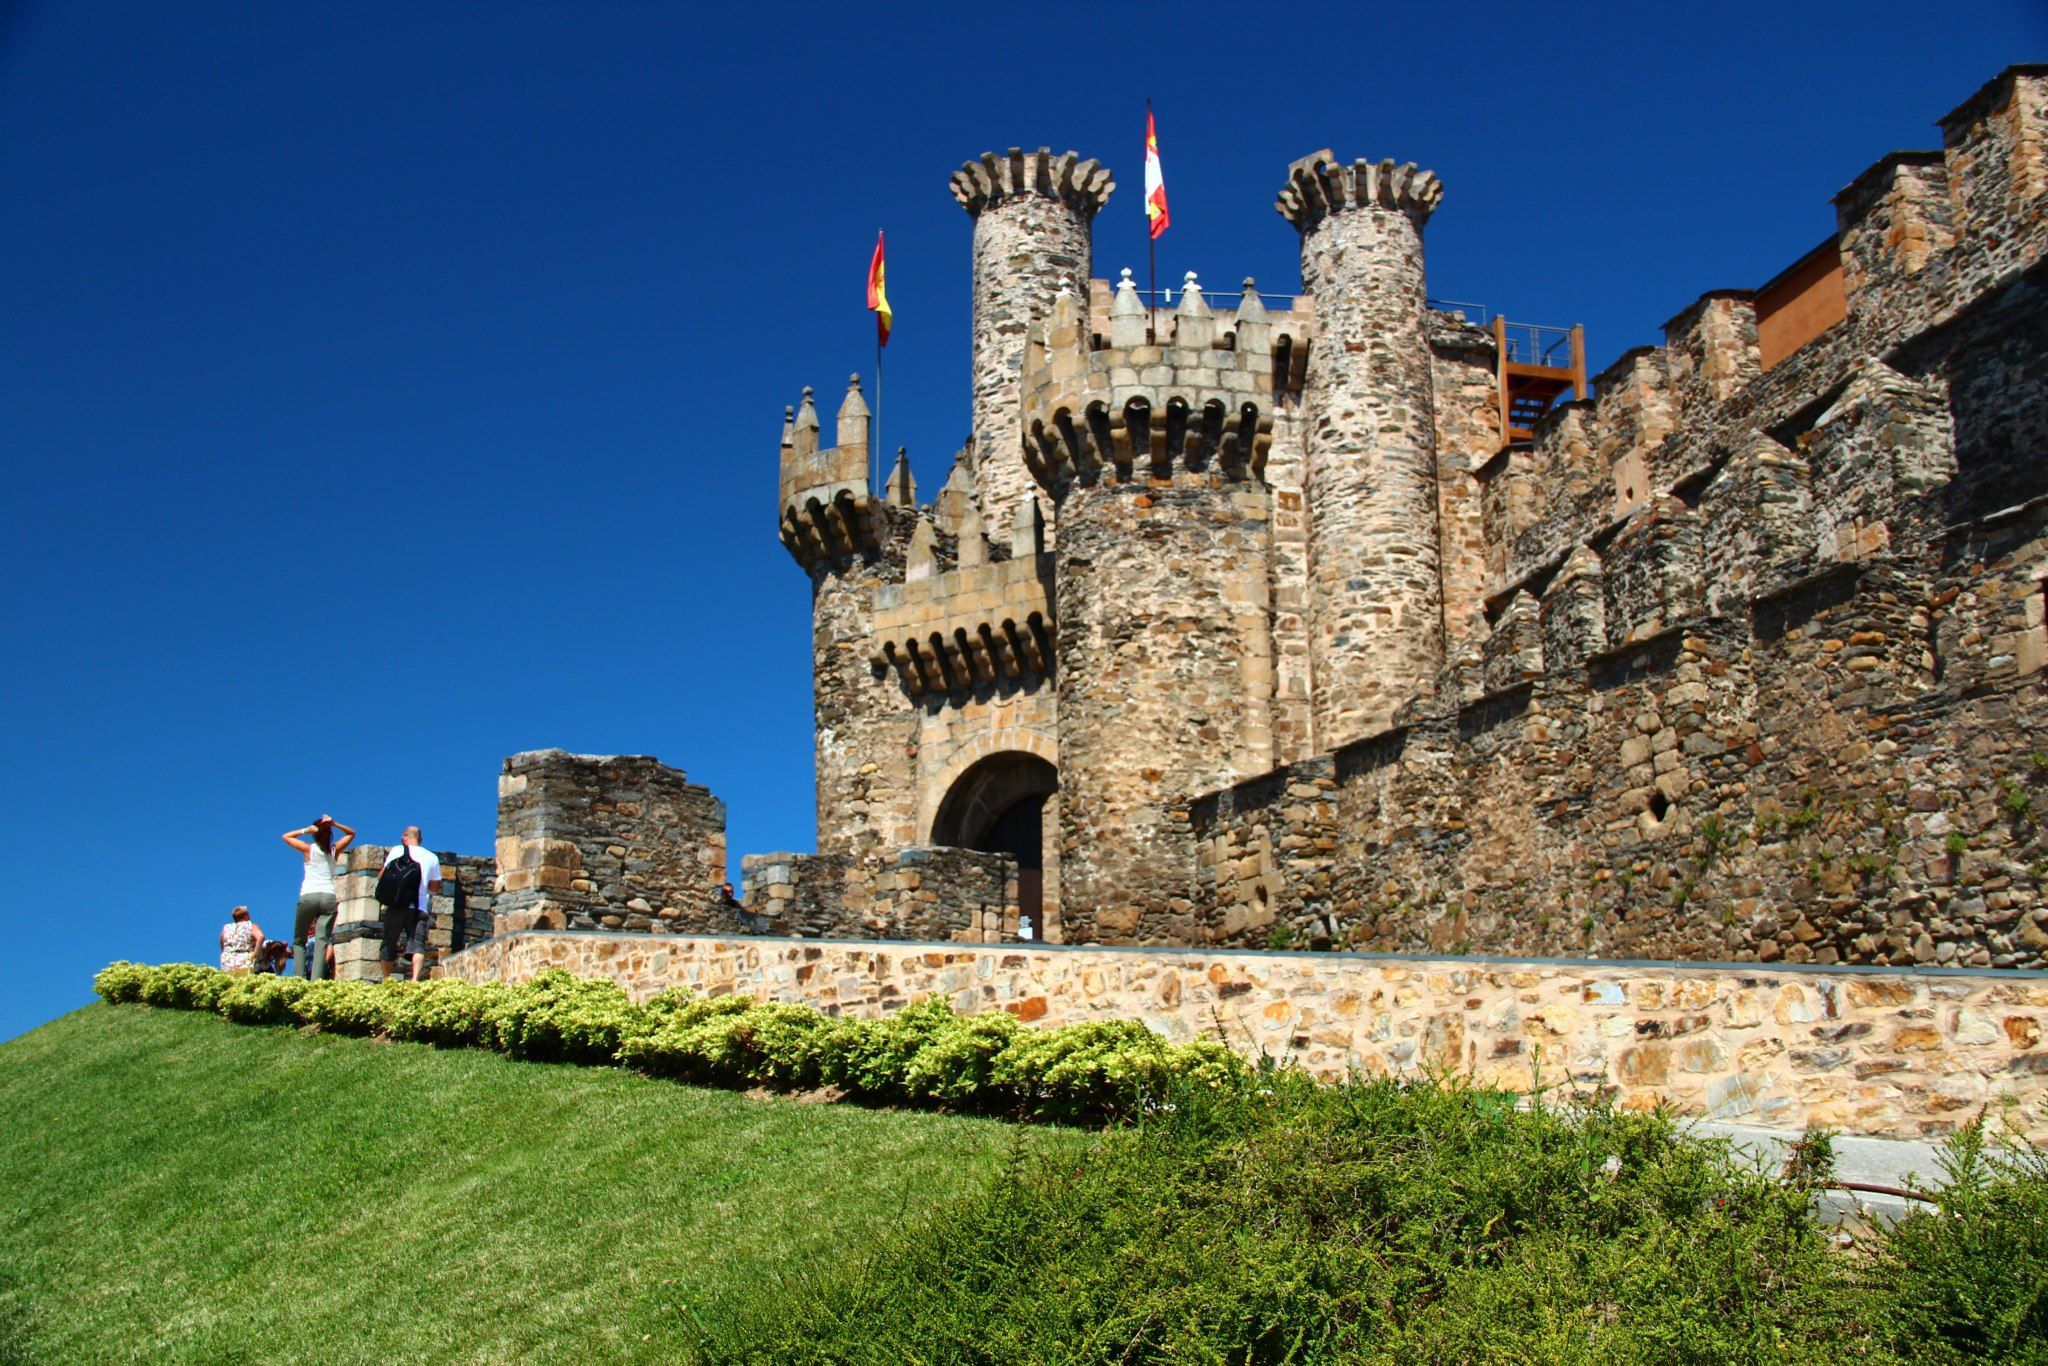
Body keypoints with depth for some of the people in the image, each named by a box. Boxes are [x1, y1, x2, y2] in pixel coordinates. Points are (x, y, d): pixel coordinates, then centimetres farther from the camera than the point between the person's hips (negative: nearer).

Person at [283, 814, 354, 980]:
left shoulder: (308, 849, 6)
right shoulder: (334, 850, 10)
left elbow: (286, 836, 20)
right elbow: (351, 834, 26)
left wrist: (305, 830, 6)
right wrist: (334, 824, 10)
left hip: (308, 897, -1)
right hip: (329, 898, 1)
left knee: (299, 941, 11)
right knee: (321, 941, -8)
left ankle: (300, 978, -6)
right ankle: (316, 980, -23)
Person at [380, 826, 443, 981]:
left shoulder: (397, 850, 9)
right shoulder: (432, 857, 15)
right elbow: (436, 887, 19)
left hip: (396, 905, 0)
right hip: (420, 908, 0)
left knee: (389, 945, 13)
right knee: (418, 945, -9)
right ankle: (415, 979, -29)